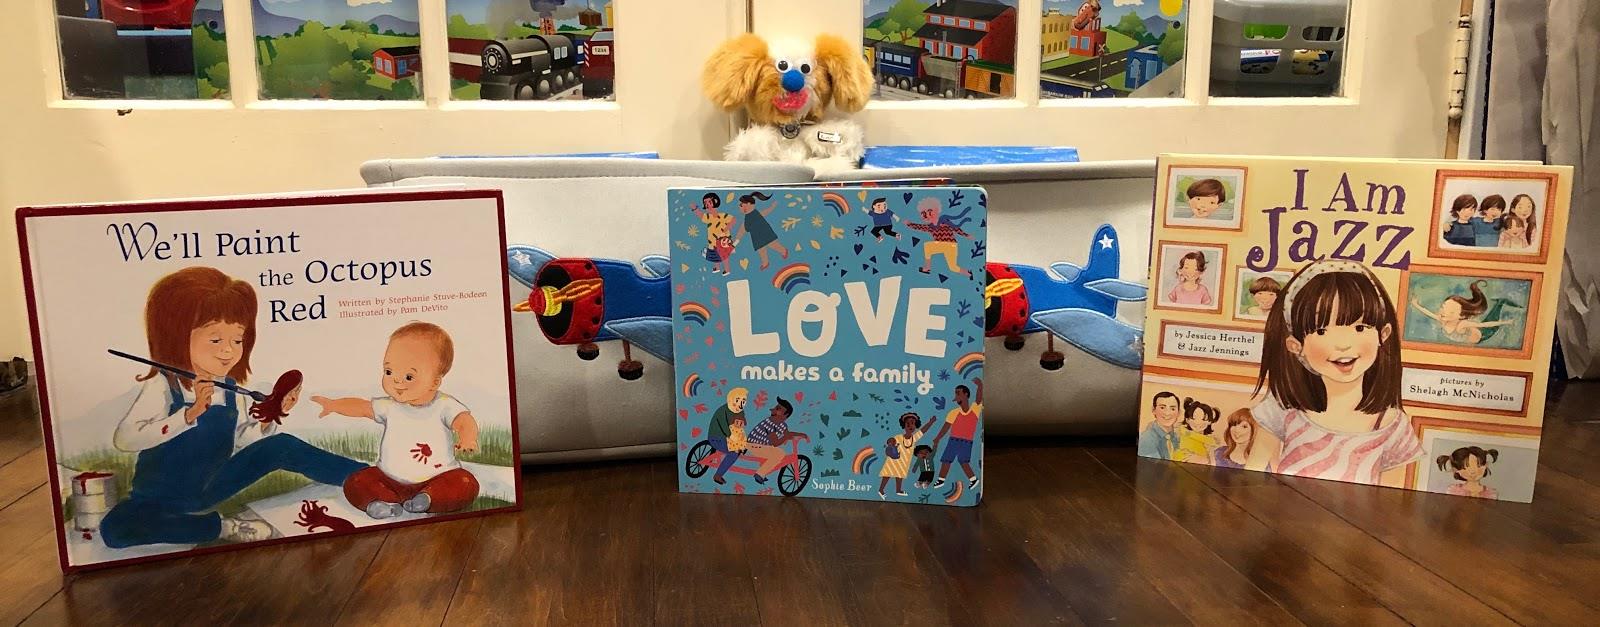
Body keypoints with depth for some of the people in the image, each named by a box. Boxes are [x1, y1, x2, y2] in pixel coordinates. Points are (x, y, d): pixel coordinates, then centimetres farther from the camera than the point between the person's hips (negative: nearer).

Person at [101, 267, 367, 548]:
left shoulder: (230, 389, -2)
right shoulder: (163, 385, -19)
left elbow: (240, 440, 6)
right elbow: (123, 439, -31)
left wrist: (264, 422, -15)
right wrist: (190, 414, -40)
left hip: (212, 487, 4)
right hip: (161, 499, -4)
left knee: (281, 446, -11)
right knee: (114, 529, -34)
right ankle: (223, 527, -28)